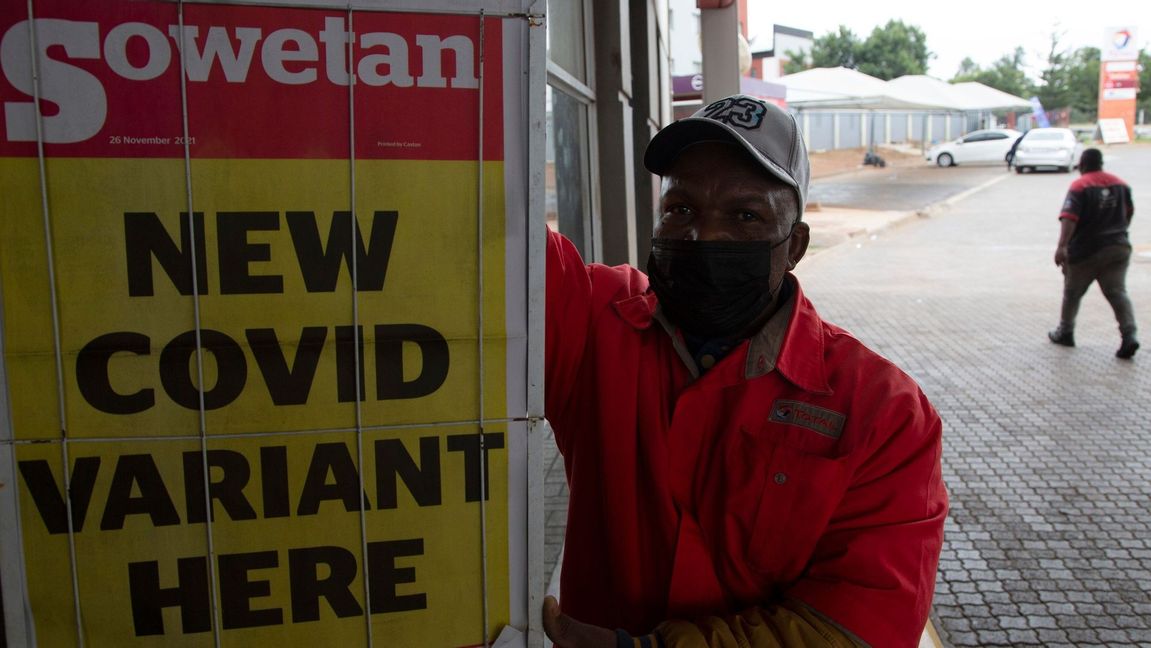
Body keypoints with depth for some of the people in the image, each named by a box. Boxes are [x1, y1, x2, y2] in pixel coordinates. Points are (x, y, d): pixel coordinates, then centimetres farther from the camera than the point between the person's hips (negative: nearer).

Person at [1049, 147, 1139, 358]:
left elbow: (1069, 218, -23)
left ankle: (1065, 332, 25)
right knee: (1118, 292, 1)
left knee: (1072, 293, 13)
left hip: (1086, 251, -4)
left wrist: (1062, 246, -30)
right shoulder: (1120, 184, 8)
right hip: (1118, 248, 5)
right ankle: (1129, 335, -15)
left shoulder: (1079, 186, -11)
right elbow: (1129, 213, 18)